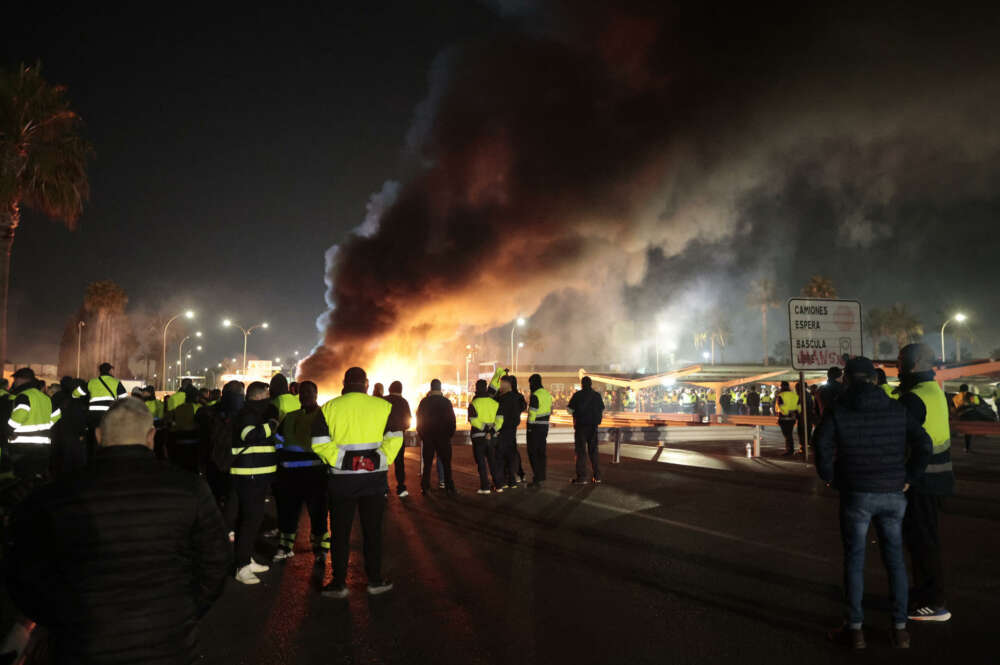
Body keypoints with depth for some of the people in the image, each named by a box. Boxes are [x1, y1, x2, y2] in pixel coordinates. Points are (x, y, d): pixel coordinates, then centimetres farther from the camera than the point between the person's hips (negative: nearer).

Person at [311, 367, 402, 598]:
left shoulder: (330, 407, 0)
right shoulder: (383, 406, 1)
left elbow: (319, 443, -8)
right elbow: (395, 438, -6)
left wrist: (339, 460, -9)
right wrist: (382, 460, -8)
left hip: (342, 479, -1)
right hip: (375, 478, 1)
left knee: (340, 532, 9)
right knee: (373, 530, 11)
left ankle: (339, 583, 14)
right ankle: (375, 580, 18)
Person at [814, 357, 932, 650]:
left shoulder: (838, 412, -5)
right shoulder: (897, 410, 3)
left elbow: (823, 447, -16)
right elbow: (923, 444, -2)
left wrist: (832, 479, -2)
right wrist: (909, 478, 5)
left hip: (856, 494, -3)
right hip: (893, 494, 3)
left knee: (854, 560, 6)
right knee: (895, 559, 13)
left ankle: (855, 628, 12)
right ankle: (900, 628, 18)